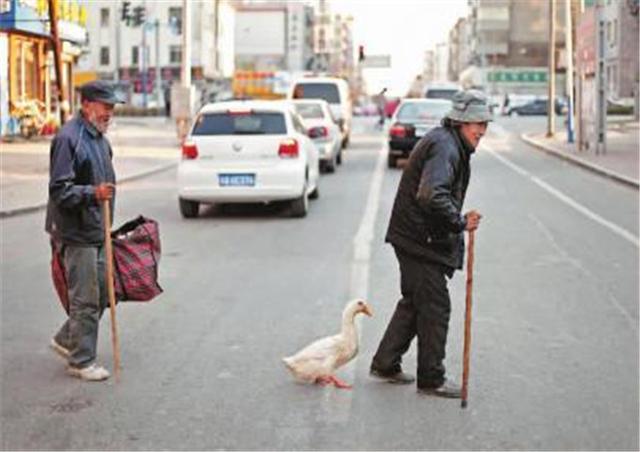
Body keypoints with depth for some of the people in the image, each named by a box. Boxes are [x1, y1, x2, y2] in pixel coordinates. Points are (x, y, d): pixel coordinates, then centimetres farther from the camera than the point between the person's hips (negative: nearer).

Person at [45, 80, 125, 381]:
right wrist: (93, 193, -33)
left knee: (102, 293, 13)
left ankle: (66, 340, 30)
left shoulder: (99, 138, 15)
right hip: (77, 234, -9)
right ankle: (81, 361, 9)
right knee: (85, 299, -3)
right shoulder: (68, 138, -15)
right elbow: (60, 190, -19)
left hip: (97, 232, 9)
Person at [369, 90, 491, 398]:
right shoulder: (443, 146, -19)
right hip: (421, 241, -11)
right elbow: (432, 196, -34)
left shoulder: (449, 144, 16)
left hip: (414, 237, 11)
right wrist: (461, 223, -24)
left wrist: (459, 220, 13)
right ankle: (431, 379, 8)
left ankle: (385, 364, 27)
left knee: (414, 301, 18)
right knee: (435, 306, -3)